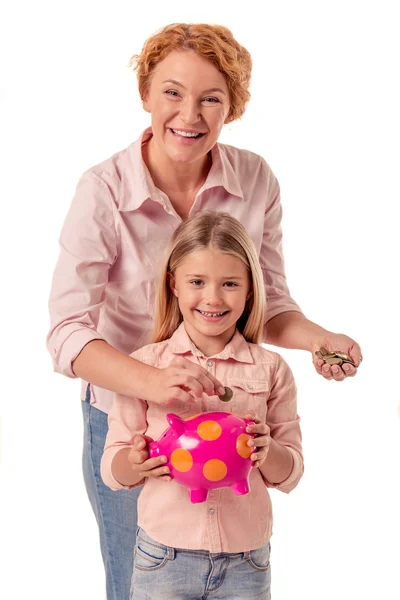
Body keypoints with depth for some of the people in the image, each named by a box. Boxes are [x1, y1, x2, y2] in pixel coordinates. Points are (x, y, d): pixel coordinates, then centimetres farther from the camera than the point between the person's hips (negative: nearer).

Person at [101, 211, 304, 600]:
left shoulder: (271, 370, 0)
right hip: (163, 560, -1)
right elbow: (112, 471, 0)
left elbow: (289, 475, 3)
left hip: (246, 563, 1)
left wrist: (267, 450, -18)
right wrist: (137, 463, -21)